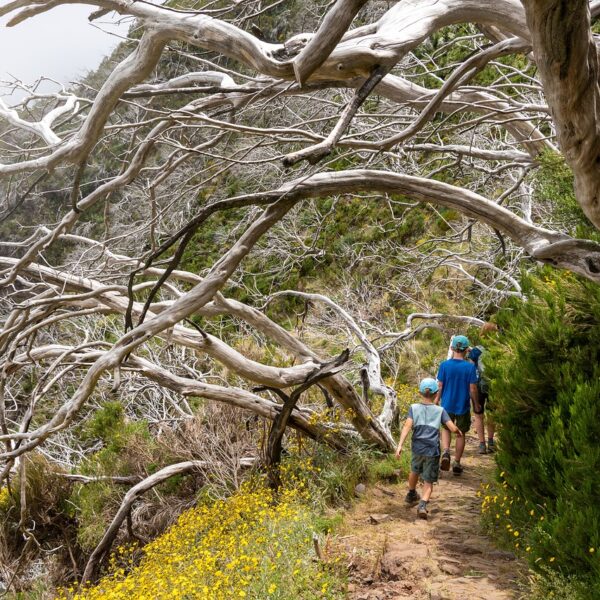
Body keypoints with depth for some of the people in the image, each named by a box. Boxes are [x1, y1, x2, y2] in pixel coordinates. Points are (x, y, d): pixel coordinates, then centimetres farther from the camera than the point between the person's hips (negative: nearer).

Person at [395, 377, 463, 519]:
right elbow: (453, 428, -4)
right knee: (428, 481, 6)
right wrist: (459, 432, 19)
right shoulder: (440, 410, 2)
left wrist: (400, 445, -17)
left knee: (415, 471, 29)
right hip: (433, 451, -2)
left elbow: (407, 426, -12)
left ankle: (411, 495, 52)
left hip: (417, 449, 2)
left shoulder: (414, 408, 1)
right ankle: (423, 504, -19)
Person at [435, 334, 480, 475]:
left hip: (447, 404, 1)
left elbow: (440, 386, -5)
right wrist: (476, 404, 6)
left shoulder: (444, 365, -10)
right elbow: (473, 389, -9)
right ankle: (457, 464, 21)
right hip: (463, 406, -1)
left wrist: (436, 400, 10)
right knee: (461, 434, 15)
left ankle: (446, 452, -4)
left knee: (446, 429, 21)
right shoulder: (470, 367, -13)